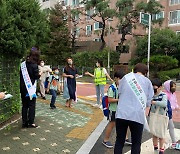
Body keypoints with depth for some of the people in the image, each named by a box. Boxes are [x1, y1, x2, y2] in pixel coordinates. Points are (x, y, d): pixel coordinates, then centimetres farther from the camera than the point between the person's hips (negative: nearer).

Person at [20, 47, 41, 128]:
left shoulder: (23, 64, 7)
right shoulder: (34, 65, -12)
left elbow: (20, 75, 11)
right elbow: (36, 76, -9)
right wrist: (40, 73, 8)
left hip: (23, 88, 6)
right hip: (31, 88, -6)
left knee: (24, 105, 11)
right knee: (31, 105, 3)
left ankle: (24, 122, 16)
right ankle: (30, 122, 5)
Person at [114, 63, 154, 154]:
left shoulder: (126, 77, 8)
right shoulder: (147, 81, 7)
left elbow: (119, 93, 12)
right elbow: (148, 101, 7)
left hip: (121, 113, 1)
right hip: (137, 115, -1)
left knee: (119, 141, 13)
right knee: (136, 143, 13)